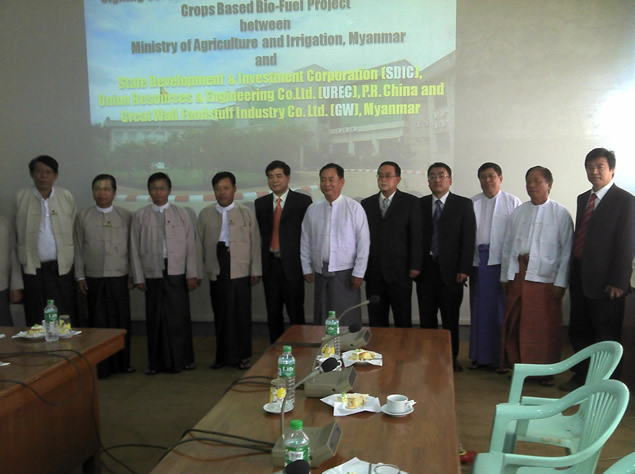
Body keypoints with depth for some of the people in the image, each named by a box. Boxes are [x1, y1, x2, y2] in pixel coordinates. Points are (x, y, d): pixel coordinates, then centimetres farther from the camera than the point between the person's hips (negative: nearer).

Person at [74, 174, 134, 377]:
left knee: (122, 320, 4)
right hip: (94, 278, 0)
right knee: (98, 322, 2)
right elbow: (78, 249, 6)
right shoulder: (83, 217, 5)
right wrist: (80, 276, 2)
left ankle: (122, 362, 17)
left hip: (119, 277, 0)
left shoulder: (126, 216, 4)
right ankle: (101, 366, 11)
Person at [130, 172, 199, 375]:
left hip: (177, 273, 0)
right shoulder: (140, 216, 7)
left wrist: (192, 274, -1)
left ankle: (182, 359, 13)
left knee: (179, 316, 1)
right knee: (155, 318, 4)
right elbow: (135, 248, 6)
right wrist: (138, 277, 2)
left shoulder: (181, 214, 6)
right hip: (152, 273, 1)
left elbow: (191, 245, 4)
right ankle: (157, 361, 15)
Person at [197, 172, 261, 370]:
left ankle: (243, 355, 14)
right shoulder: (205, 214, 11)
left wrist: (255, 270, -1)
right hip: (216, 271, 1)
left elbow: (255, 243, 5)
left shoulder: (246, 213, 7)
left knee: (241, 314, 2)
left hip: (240, 271, -1)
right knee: (221, 314, 4)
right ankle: (223, 355, 16)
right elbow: (199, 244, 11)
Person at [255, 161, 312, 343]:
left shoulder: (302, 201, 0)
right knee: (273, 314, 10)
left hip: (292, 263, -3)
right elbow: (258, 233, 9)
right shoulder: (260, 203, 11)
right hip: (269, 264, 4)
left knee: (296, 313, 1)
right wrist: (259, 262, 1)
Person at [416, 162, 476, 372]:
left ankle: (451, 358, 17)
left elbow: (468, 239, -3)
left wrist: (464, 269, -9)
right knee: (426, 317, 7)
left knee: (450, 317, 5)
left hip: (450, 270, -2)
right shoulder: (420, 204, 8)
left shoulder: (463, 204, 1)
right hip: (426, 268, 2)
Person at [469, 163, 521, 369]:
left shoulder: (513, 202, 2)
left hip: (503, 261, -2)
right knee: (479, 309, 8)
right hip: (478, 261, 3)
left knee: (502, 309, 2)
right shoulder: (472, 203, 8)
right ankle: (479, 355, 19)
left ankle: (501, 356, 13)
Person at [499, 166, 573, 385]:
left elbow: (566, 250, -4)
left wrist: (560, 282, -9)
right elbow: (508, 246, 10)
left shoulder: (560, 214, -2)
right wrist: (505, 276, 8)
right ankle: (518, 363, 26)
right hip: (518, 275, 4)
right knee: (515, 323, 10)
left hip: (545, 278, -3)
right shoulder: (518, 212, 9)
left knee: (546, 326, 3)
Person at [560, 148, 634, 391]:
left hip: (605, 280, -7)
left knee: (607, 337, 5)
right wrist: (573, 271, 12)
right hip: (580, 277, 7)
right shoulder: (583, 198, 13)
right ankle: (581, 376, 30)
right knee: (578, 332, 15)